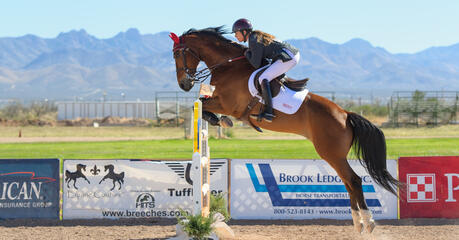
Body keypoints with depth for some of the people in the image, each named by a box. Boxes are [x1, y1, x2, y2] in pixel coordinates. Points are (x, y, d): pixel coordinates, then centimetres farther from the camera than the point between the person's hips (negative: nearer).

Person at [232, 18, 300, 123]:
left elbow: (256, 64, -12)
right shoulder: (256, 36, 17)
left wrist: (247, 53, 3)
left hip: (288, 58, -11)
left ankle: (268, 112, -25)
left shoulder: (254, 42, -13)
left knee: (263, 79, -18)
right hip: (294, 54, 11)